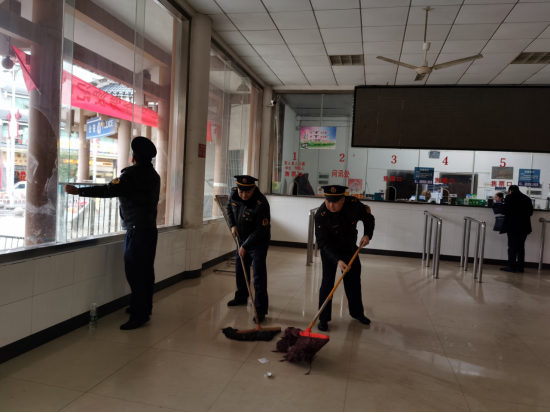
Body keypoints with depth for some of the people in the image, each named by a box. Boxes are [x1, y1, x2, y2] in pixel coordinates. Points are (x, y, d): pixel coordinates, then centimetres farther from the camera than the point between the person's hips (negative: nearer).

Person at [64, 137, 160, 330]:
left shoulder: (133, 173, -12)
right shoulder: (153, 175, 13)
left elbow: (110, 190, -21)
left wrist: (79, 191, -18)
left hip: (137, 230, -9)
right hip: (150, 228, 9)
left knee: (135, 272, -8)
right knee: (146, 270, 11)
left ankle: (139, 314, -7)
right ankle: (144, 308, 19)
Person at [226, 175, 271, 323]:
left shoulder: (261, 204, -32)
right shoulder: (234, 194, -11)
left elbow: (260, 231, -28)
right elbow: (229, 208, 11)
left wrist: (245, 246, -25)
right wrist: (233, 225, -4)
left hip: (259, 243, -7)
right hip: (242, 239, 7)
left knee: (259, 276, -8)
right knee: (240, 269, 20)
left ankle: (261, 309, 0)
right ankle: (241, 297, 41)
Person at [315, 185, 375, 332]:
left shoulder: (354, 204, -23)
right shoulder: (321, 215, -31)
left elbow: (368, 218, -4)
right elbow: (324, 242, -30)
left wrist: (368, 234, -21)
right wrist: (338, 260, -40)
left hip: (350, 249, 4)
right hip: (329, 251, -3)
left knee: (354, 281, 13)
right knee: (327, 283, -6)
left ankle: (357, 313, 33)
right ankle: (323, 318, 7)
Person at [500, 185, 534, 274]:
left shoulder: (510, 197, -6)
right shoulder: (527, 198, 9)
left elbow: (505, 211, -11)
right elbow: (530, 212, 12)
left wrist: (502, 212, 10)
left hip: (513, 226, -5)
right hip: (524, 226, 5)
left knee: (512, 246, -1)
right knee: (521, 246, 11)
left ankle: (512, 267, -2)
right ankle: (520, 267, 12)